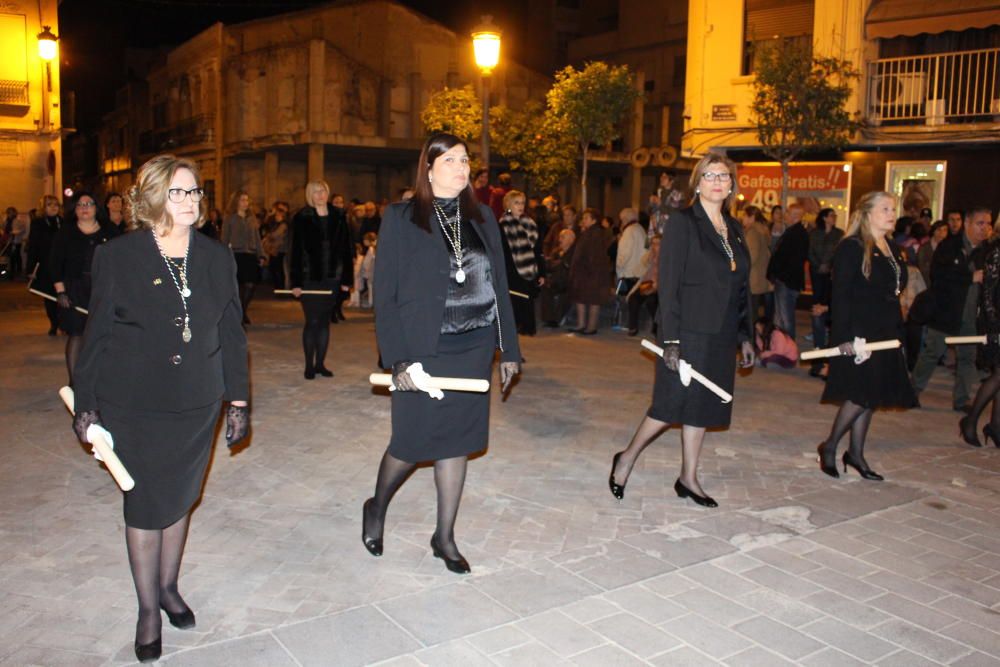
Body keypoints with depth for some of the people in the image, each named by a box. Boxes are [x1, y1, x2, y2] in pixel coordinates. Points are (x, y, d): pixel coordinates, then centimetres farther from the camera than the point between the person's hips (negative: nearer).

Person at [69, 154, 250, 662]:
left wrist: (238, 399, 5)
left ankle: (169, 585, 37)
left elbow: (231, 333, 6)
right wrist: (86, 404, 0)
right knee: (145, 504, 6)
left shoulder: (216, 258, 2)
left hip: (196, 404, 3)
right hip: (134, 406, -3)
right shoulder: (118, 257, -6)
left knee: (180, 498, 15)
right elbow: (96, 334, -1)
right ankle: (148, 607, 23)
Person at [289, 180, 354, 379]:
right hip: (309, 278, -3)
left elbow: (346, 250, 6)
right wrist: (296, 282, -8)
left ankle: (320, 363, 18)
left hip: (332, 278, 3)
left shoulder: (338, 219, 6)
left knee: (324, 321, 9)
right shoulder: (301, 219, -1)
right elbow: (296, 251, -3)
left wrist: (347, 279, 1)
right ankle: (309, 365, 10)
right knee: (312, 322, -1)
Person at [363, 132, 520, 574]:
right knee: (411, 444, 5)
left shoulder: (482, 217, 9)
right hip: (424, 352, -4)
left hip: (474, 351, 4)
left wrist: (509, 348, 8)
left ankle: (444, 537, 26)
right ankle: (376, 510, 35)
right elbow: (385, 296, -7)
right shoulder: (402, 219, -5)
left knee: (456, 443, 11)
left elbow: (499, 285, 11)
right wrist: (398, 359, -14)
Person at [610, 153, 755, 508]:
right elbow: (668, 283, -13)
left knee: (701, 406, 12)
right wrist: (670, 340, -18)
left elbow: (742, 288, 16)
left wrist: (746, 336, 13)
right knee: (671, 406, -3)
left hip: (721, 335, 6)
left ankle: (688, 478, 24)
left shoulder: (733, 229, 12)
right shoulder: (683, 222, -8)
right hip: (689, 332, -6)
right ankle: (627, 458, 18)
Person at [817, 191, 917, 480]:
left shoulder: (893, 250, 15)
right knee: (862, 394, -9)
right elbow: (840, 296, -16)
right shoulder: (851, 248, -10)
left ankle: (856, 454, 19)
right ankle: (829, 446, 8)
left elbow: (895, 292, 18)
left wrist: (899, 332, 13)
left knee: (870, 396, 10)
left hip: (885, 334, 8)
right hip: (858, 334, -8)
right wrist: (844, 337, -22)